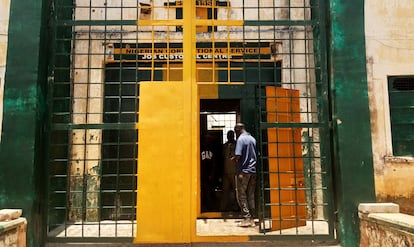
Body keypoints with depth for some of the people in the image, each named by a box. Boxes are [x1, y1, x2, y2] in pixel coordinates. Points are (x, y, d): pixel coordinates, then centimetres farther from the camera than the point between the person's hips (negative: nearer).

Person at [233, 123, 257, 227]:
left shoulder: (241, 139, -10)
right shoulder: (253, 139, 12)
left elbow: (238, 156, -18)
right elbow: (256, 155, 15)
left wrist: (234, 159, 1)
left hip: (244, 171, -7)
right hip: (253, 170, 7)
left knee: (241, 195, 1)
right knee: (251, 195, 10)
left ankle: (246, 218, -2)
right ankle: (251, 218, 11)